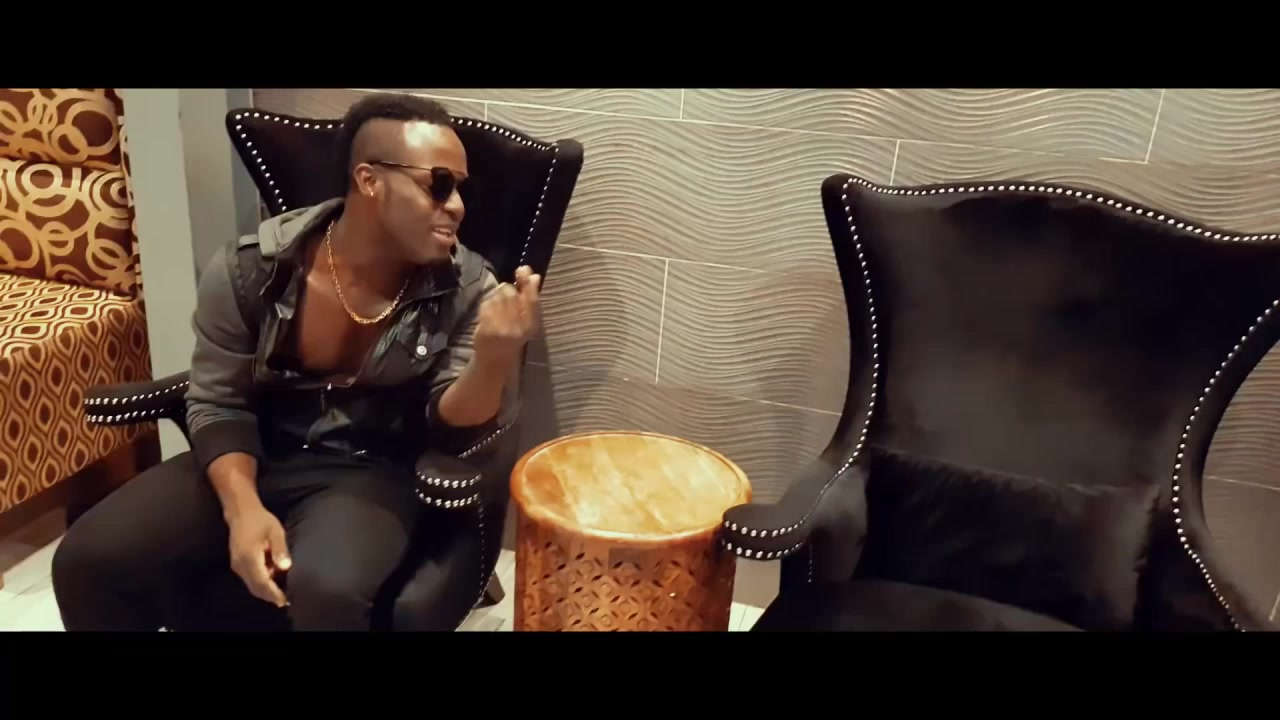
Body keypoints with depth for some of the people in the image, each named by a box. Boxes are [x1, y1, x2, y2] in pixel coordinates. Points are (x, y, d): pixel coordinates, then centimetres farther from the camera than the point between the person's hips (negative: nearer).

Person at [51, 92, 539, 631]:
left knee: (326, 591, -33)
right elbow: (217, 403, -2)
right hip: (255, 458, 3)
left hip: (372, 472, -2)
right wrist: (242, 507, -19)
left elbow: (450, 429, -10)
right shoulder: (250, 268, -8)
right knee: (88, 560, -13)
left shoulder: (467, 288, -10)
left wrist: (494, 359, -32)